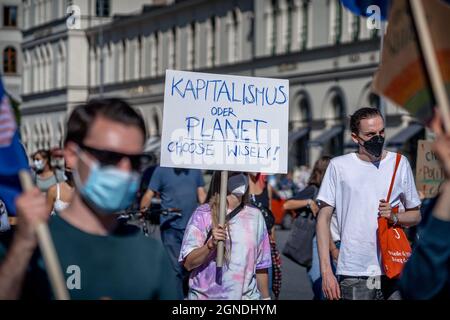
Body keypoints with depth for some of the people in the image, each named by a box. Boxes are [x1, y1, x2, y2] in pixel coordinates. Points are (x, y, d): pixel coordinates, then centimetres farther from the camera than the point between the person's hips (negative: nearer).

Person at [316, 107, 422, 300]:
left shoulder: (399, 163, 9)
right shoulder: (339, 166, 2)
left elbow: (415, 215, 16)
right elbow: (324, 218, 2)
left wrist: (394, 217, -8)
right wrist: (326, 270, -6)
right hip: (353, 274, -2)